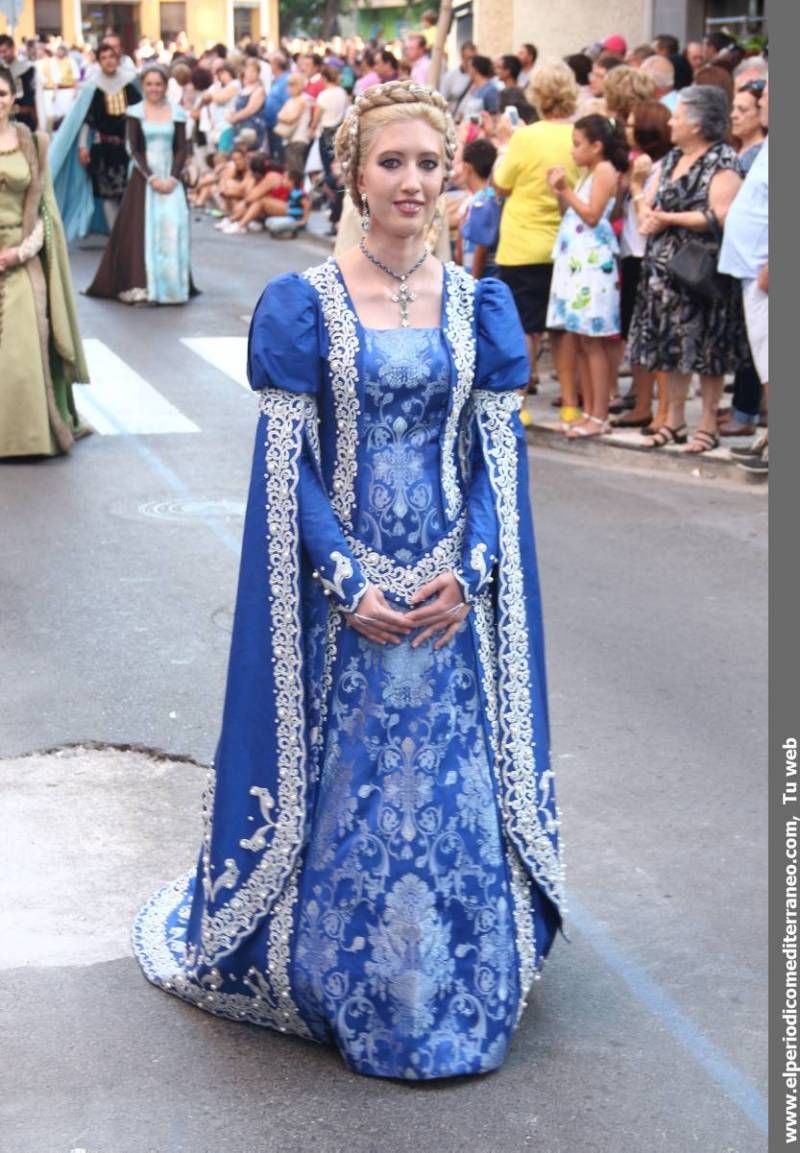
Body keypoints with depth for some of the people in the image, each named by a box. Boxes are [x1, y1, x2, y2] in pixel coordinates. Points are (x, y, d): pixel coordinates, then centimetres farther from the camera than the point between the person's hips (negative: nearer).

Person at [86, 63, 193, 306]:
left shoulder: (177, 114, 6)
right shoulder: (135, 113, 2)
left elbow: (181, 150, 4)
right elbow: (135, 150, -3)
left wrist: (172, 177, -11)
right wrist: (151, 177, -14)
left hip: (170, 178, 1)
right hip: (143, 178, -1)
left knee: (172, 228, -5)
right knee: (143, 228, -5)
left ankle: (171, 286, 1)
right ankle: (141, 286, -5)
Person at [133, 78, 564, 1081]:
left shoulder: (480, 306, 4)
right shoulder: (303, 306, -4)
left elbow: (499, 456, 3)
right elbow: (287, 465, -6)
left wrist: (468, 574, -10)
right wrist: (349, 586, -14)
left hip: (453, 592, 2)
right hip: (342, 591, -2)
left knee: (453, 789, 7)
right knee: (344, 784, 5)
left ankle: (455, 984, 26)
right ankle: (353, 991, 25)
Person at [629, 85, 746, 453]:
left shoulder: (722, 162, -10)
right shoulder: (672, 159, 14)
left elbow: (719, 217, -19)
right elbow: (651, 202, 19)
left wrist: (668, 219, -13)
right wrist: (648, 215, -5)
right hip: (665, 268, 8)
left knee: (705, 351, -2)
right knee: (671, 346, 10)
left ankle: (708, 426, 5)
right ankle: (674, 421, 19)